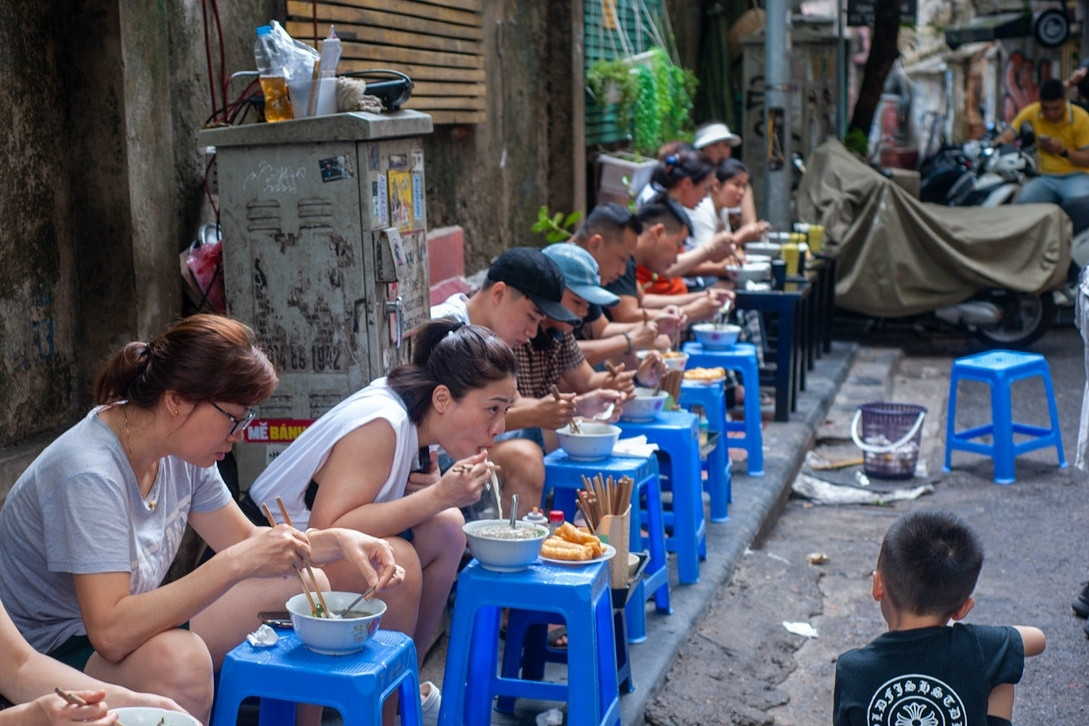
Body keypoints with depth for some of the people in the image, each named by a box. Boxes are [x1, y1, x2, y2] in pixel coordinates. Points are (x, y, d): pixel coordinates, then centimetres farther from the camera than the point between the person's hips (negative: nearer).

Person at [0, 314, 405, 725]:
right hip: (52, 656, -8)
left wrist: (339, 540, -10)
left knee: (305, 588, 2)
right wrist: (237, 563, -36)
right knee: (178, 657, -39)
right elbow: (111, 634, -37)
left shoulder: (178, 450, -5)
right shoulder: (88, 474, -29)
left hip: (137, 623, 9)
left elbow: (245, 539, 7)